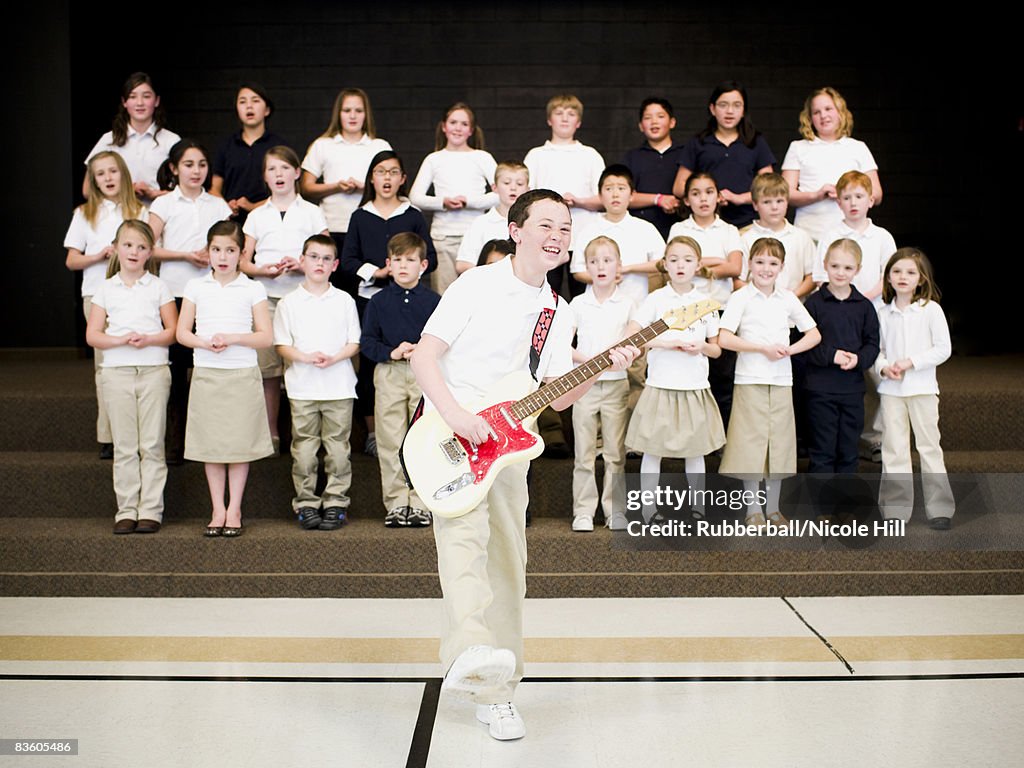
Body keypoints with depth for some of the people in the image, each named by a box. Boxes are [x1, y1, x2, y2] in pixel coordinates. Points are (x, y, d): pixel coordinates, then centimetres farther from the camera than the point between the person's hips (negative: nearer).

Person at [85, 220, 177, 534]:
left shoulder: (158, 287, 6)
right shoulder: (106, 289, 9)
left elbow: (173, 330, 3)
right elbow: (92, 335, 4)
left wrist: (148, 339, -15)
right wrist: (121, 340, -13)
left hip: (153, 370, -1)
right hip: (117, 371, 1)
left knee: (151, 445, 0)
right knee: (124, 447, 4)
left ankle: (151, 511, 5)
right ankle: (126, 511, 9)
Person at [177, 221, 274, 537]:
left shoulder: (253, 289, 2)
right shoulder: (196, 287, 8)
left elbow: (266, 336, -1)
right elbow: (182, 332, 6)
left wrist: (232, 338, -16)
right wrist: (206, 343, -14)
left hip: (242, 373, -2)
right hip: (206, 373, 2)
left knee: (239, 443, 2)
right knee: (211, 443, 5)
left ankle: (234, 510, 12)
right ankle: (218, 510, 14)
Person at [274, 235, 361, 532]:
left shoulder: (344, 301, 7)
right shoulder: (289, 303, 6)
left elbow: (354, 343, 5)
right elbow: (281, 345, 3)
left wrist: (333, 358, -13)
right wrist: (306, 357, -14)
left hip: (339, 387, 0)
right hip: (302, 387, 0)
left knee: (337, 448, 2)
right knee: (303, 449, 2)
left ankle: (336, 502, 10)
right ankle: (306, 503, 11)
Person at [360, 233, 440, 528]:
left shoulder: (433, 301, 3)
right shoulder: (379, 301, 6)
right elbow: (367, 341, 4)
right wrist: (391, 352, -12)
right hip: (389, 374, 1)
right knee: (391, 441, 2)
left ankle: (421, 503, 9)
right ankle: (396, 503, 10)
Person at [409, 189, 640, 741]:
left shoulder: (557, 312, 12)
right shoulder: (477, 285, -6)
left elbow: (557, 397, 10)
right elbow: (423, 356, -10)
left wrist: (603, 369, -7)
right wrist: (456, 416, -24)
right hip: (449, 437, -6)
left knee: (507, 567, 6)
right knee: (464, 532, -31)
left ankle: (494, 695, 17)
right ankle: (469, 655, -46)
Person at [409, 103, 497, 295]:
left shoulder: (482, 158, 8)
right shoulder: (434, 159, 12)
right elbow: (415, 197, 6)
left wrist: (469, 201, -12)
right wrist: (443, 203, -10)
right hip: (442, 236, 1)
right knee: (444, 295, -1)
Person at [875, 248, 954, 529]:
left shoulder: (931, 310, -4)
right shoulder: (883, 313, 5)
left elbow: (944, 348, -6)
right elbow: (877, 349, 10)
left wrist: (912, 362, -14)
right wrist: (884, 367, -10)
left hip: (922, 387, -3)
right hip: (891, 389, 3)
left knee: (929, 446, 2)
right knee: (893, 448, 5)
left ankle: (940, 508, 10)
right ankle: (896, 509, 12)